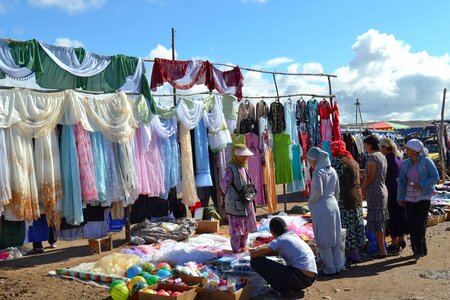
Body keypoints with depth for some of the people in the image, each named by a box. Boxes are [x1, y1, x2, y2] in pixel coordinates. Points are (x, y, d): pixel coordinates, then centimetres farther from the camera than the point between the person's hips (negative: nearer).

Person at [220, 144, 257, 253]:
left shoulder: (243, 168, 8)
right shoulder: (231, 169, -18)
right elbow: (223, 184, -15)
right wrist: (229, 196, -4)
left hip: (246, 202, 8)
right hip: (236, 203, -8)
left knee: (246, 224, 17)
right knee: (236, 226, 1)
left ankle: (243, 245, 31)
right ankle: (236, 248, 13)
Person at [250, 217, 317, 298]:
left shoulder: (279, 240, -5)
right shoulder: (294, 236, 18)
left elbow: (255, 253, -14)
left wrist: (252, 253, 9)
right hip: (311, 279, 8)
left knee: (256, 261, -8)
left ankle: (284, 290, -5)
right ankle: (295, 288, 14)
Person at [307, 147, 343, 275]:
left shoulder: (318, 172, -15)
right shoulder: (332, 171, 7)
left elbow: (318, 192, -19)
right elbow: (337, 191, 13)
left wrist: (310, 202, -3)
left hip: (321, 208, -8)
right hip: (334, 206, 8)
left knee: (323, 240, 3)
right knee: (335, 237, 15)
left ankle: (329, 268, 9)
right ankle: (338, 265, 23)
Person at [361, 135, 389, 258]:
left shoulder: (372, 157, -15)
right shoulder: (382, 156, 13)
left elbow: (370, 177, -19)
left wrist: (362, 189, -8)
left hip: (374, 192, -9)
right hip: (383, 189, 9)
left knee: (376, 223, -5)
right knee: (381, 221, 15)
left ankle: (382, 250, -1)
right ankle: (382, 247, 22)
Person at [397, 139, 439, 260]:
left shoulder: (426, 161, -6)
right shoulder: (405, 163, 7)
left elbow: (435, 176, -5)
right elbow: (401, 181, 10)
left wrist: (421, 185, -17)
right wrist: (400, 197, 6)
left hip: (423, 196, -4)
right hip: (409, 197, 5)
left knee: (420, 223, -9)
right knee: (411, 223, 3)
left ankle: (419, 250, -6)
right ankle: (421, 249, 14)